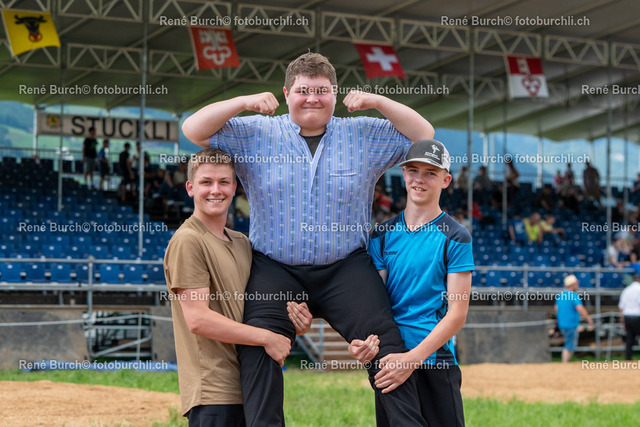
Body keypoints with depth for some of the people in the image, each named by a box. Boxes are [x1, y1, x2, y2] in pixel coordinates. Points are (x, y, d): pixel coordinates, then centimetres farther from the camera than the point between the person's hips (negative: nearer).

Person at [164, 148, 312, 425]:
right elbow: (198, 319, -15)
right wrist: (266, 337, -12)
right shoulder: (187, 241, -7)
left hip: (249, 389, 8)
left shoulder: (242, 243, 19)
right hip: (213, 392, -8)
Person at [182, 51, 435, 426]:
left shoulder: (364, 136, 9)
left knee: (384, 341, -11)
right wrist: (243, 103, -12)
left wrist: (377, 101, -6)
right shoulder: (256, 135, 5)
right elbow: (194, 130, 1)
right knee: (258, 348, -16)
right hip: (275, 271, 0)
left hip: (346, 268, 0)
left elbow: (424, 135, 7)